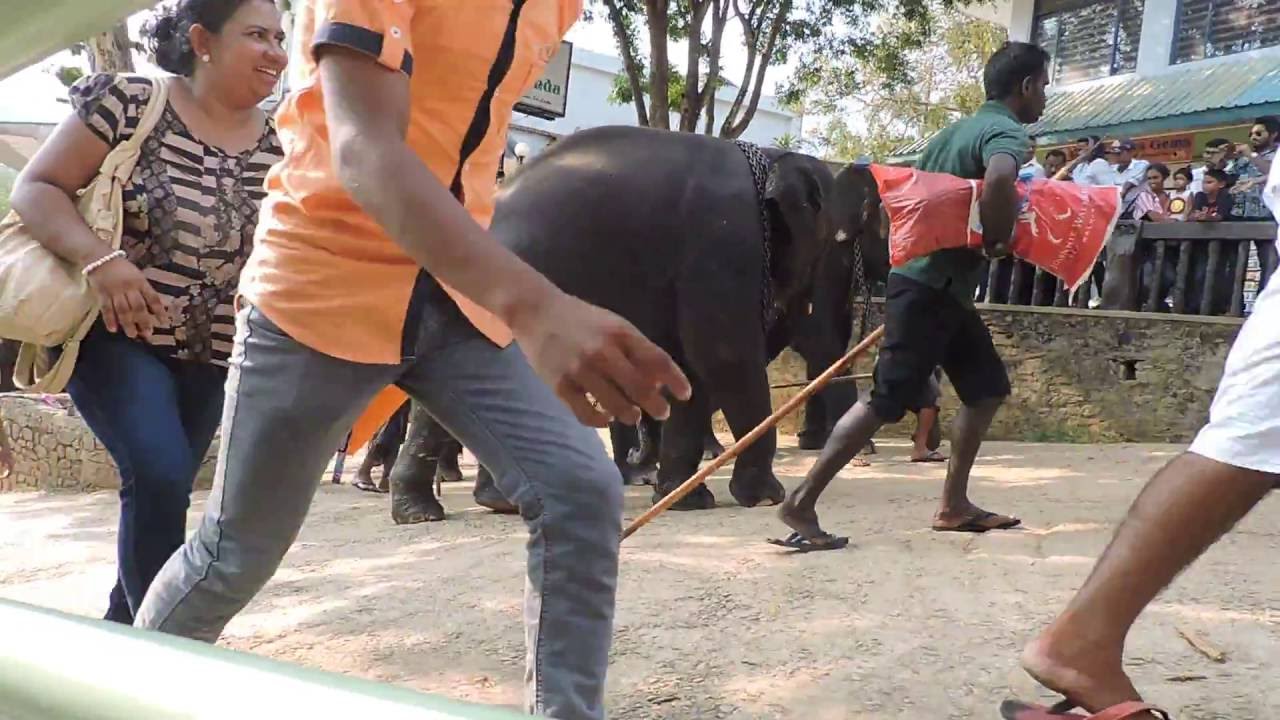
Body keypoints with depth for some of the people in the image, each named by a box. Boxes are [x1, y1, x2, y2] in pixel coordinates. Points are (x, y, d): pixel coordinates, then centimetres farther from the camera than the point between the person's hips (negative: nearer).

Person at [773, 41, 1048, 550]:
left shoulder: (959, 130, 18)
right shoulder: (1008, 131, -11)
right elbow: (1000, 179, -35)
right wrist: (999, 240, -19)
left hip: (941, 284, 10)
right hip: (931, 287, -10)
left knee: (987, 388, 15)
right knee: (888, 400, -10)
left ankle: (953, 505, 20)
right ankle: (801, 504, -6)